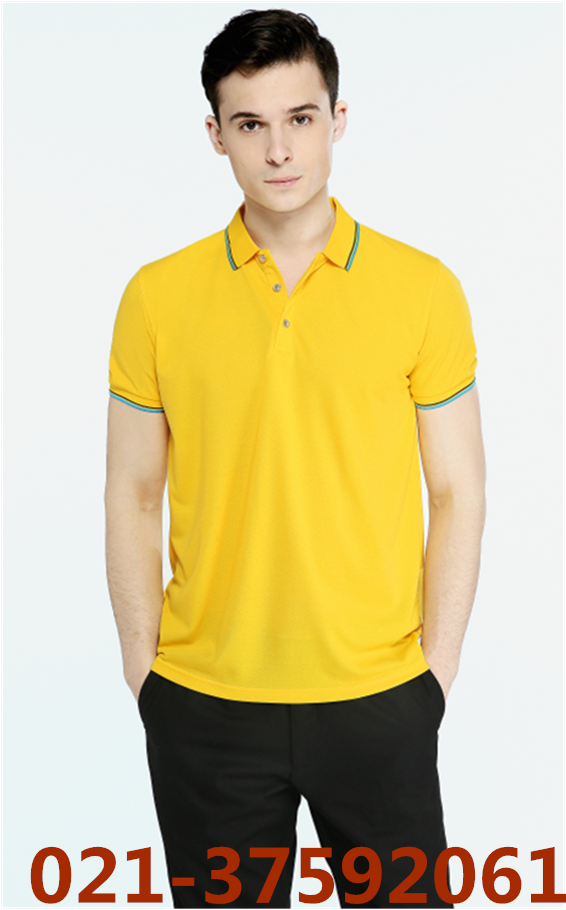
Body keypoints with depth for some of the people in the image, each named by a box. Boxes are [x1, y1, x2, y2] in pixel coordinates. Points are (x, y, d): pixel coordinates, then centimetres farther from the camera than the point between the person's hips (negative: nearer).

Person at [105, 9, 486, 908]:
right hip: (204, 707, 1)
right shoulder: (158, 296, -1)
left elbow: (457, 495, 0)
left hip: (379, 699, 0)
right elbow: (134, 496, 3)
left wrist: (436, 669, -3)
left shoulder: (423, 287, -3)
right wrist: (143, 669, 1)